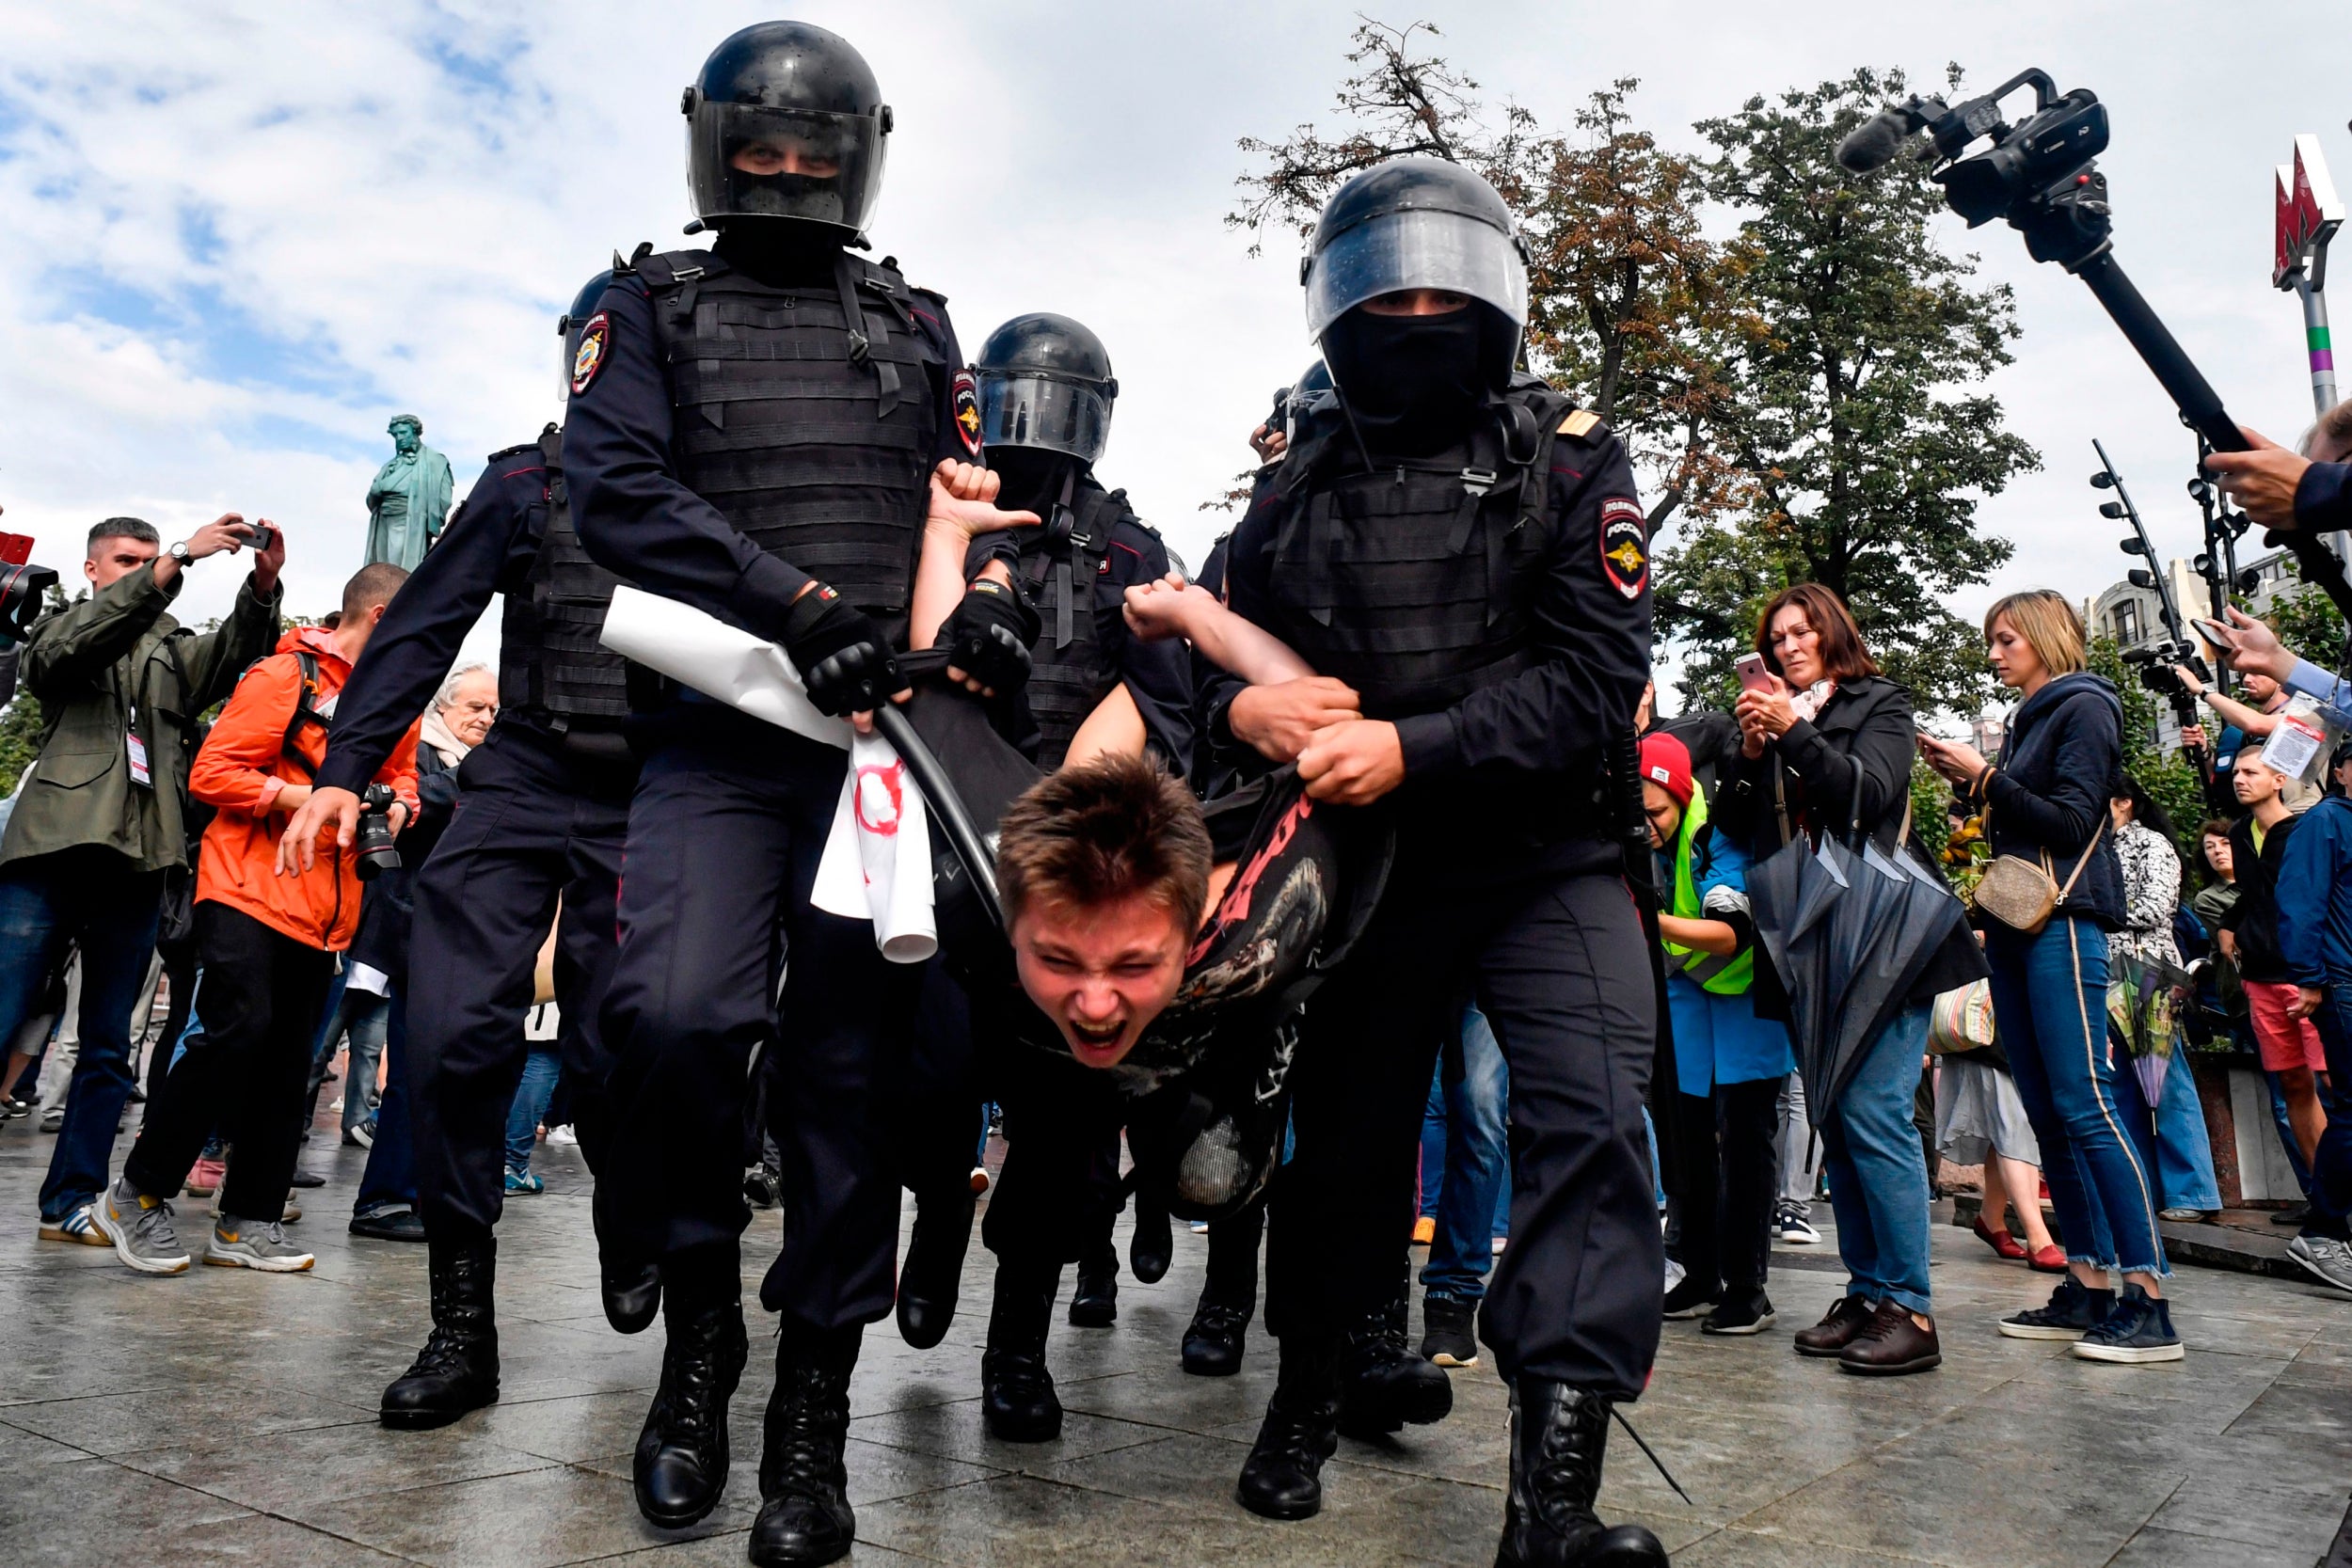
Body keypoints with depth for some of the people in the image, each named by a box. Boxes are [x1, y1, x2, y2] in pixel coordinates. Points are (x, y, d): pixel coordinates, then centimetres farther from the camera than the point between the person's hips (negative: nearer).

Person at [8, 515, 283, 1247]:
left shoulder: (170, 646, 19)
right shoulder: (59, 631, 13)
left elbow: (226, 655, -1)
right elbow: (71, 646, -11)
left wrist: (263, 585, -20)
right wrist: (175, 563, -21)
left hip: (136, 865, 3)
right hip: (53, 855, -3)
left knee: (108, 1049, 5)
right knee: (6, 1024, -7)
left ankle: (71, 1201, 12)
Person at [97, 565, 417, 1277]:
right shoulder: (283, 677, -8)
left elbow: (400, 775, 26)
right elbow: (212, 773, -11)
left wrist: (398, 804, 3)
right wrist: (313, 799, -18)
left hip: (322, 908, 7)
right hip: (249, 889, -7)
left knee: (289, 1057, 5)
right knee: (239, 1027, -16)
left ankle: (248, 1221, 13)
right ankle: (138, 1194, 3)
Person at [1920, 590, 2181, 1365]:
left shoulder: (2083, 708, -3)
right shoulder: (2027, 721, 21)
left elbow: (2071, 822, -13)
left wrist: (1984, 777, -11)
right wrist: (1970, 782, 8)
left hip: (2063, 922, -9)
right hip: (2016, 925, 9)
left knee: (2083, 1103, -13)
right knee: (2047, 1113, 6)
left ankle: (2148, 1300, -10)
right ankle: (2088, 1287, 10)